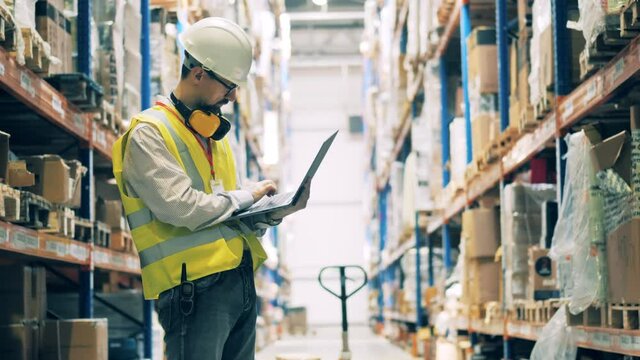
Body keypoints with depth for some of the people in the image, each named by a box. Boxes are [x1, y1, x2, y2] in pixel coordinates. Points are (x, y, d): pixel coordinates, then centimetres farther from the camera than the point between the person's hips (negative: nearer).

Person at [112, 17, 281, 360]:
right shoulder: (148, 134, -7)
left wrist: (259, 219, 0)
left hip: (241, 280, 8)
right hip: (196, 287, -8)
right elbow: (181, 207, -19)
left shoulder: (214, 132, 20)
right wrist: (245, 195, -6)